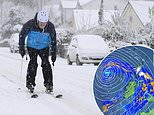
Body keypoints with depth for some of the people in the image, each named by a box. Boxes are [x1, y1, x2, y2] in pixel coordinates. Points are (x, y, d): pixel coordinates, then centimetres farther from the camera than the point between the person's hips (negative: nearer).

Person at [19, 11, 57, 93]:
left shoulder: (50, 27, -17)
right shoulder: (30, 24, -24)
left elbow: (53, 41, -3)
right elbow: (22, 35, -9)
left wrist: (53, 54, -3)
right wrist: (21, 48, -11)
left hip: (44, 47, 1)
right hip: (32, 47, -1)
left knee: (46, 63, -13)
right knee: (33, 63, -15)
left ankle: (48, 84, -7)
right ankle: (30, 83, -4)